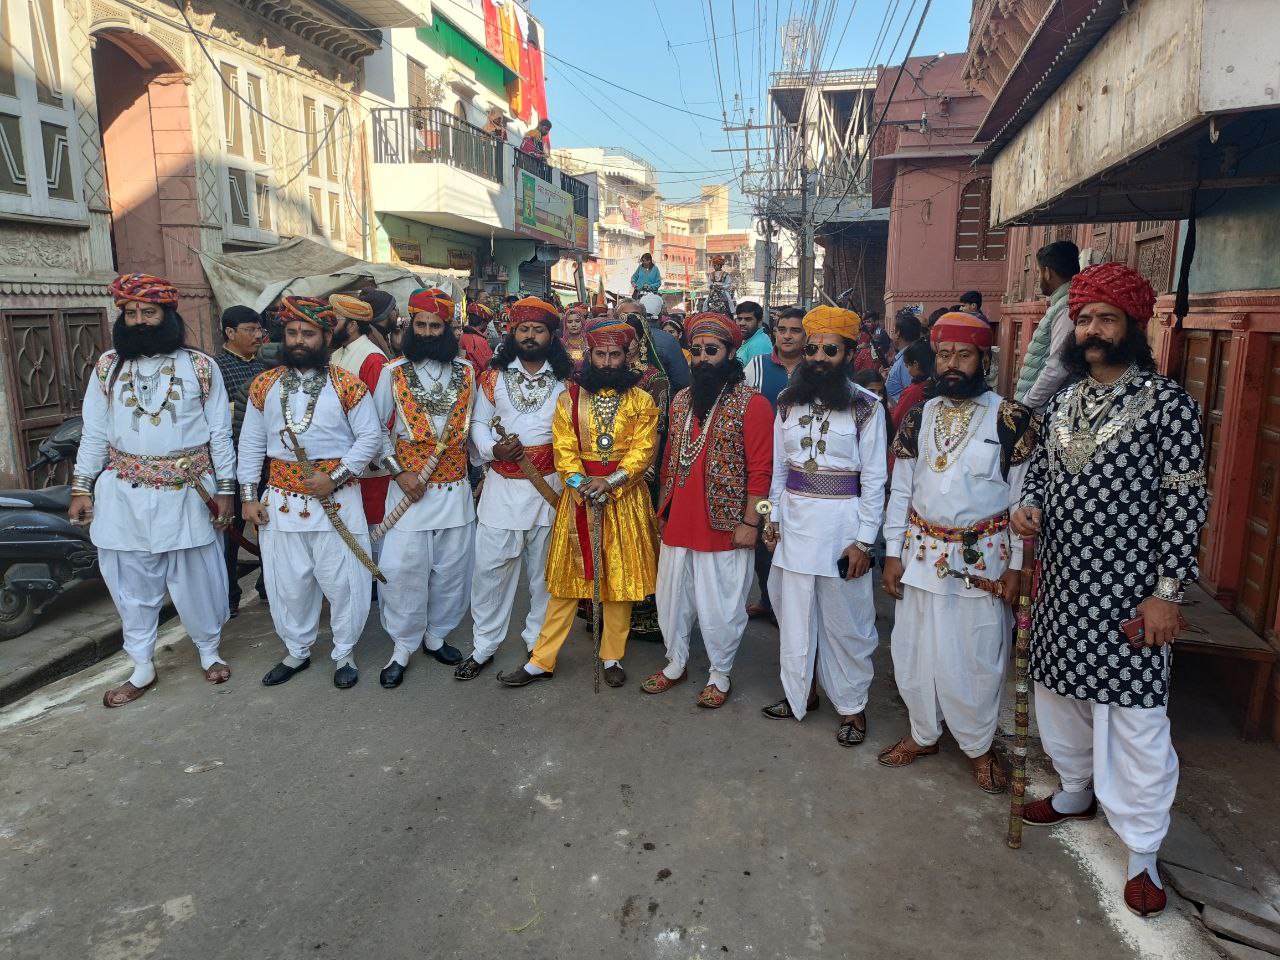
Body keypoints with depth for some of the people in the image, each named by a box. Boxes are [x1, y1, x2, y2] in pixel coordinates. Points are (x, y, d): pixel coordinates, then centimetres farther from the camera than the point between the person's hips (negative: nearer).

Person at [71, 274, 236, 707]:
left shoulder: (201, 367, -1)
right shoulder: (107, 366, 5)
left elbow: (220, 434, 0)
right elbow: (94, 433, 8)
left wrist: (225, 489, -3)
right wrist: (81, 487, 3)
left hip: (187, 493, -2)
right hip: (124, 494, 2)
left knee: (197, 579, 9)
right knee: (131, 583, 10)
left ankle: (209, 651, 29)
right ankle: (142, 668, 25)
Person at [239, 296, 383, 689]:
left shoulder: (348, 385, -5)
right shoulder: (264, 385, 6)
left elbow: (370, 437, -6)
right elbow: (251, 443, 9)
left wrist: (336, 478, -15)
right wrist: (248, 495, 5)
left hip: (337, 499, -3)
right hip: (280, 500, 3)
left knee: (343, 581, 5)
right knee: (286, 583, 13)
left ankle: (344, 653, 24)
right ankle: (296, 651, 32)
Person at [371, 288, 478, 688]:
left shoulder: (466, 371, 5)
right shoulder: (393, 372, -1)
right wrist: (399, 472, -8)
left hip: (455, 489, 3)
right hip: (409, 489, -2)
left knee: (451, 569, 9)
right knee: (403, 569, -2)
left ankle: (435, 636, 29)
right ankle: (402, 648, 15)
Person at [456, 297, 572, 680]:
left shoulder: (566, 379, 3)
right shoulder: (494, 375, 5)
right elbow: (478, 423, 7)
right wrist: (492, 450, -13)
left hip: (549, 486, 0)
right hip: (502, 486, 0)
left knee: (543, 568, 10)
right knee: (490, 567, 3)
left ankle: (538, 641, 26)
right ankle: (483, 646, 16)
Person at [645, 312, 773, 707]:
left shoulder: (752, 404, -10)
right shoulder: (681, 400, 10)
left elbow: (760, 470, -12)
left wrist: (750, 522, -14)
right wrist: (662, 509, 15)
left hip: (724, 524, -6)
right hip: (678, 522, 6)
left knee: (720, 606, 7)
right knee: (672, 597, 17)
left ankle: (720, 675, 26)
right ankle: (676, 663, 36)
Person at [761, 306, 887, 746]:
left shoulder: (867, 406, -8)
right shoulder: (788, 401, 5)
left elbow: (874, 479, -8)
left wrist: (863, 541, -10)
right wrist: (774, 516, 7)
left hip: (841, 520, -4)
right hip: (794, 518, 4)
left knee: (845, 620, 7)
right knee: (794, 611, 14)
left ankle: (852, 704, 24)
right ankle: (800, 690, 33)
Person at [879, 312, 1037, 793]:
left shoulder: (1011, 419, -8)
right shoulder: (918, 417, 3)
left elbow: (1022, 498, -6)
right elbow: (901, 490, 5)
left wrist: (1015, 566, -7)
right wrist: (893, 552, 2)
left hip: (983, 558, -3)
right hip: (922, 554, 3)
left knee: (977, 657, 10)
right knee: (915, 651, 13)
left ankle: (979, 746, 31)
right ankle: (923, 733, 34)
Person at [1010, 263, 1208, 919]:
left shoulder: (1167, 404, -9)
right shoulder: (1062, 403, 8)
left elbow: (1186, 502, -10)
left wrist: (1167, 592, -14)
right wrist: (1028, 507, -3)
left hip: (1126, 594, -6)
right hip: (1060, 586, 6)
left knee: (1133, 720, 2)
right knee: (1060, 698, 19)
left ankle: (1141, 852, 19)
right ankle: (1077, 792, 43)